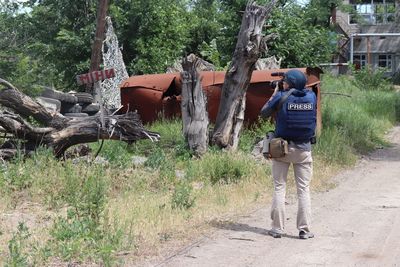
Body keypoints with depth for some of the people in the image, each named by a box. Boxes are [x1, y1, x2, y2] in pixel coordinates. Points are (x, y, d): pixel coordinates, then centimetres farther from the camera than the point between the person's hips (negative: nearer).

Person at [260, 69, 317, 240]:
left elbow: (264, 114, 1)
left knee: (279, 189, 7)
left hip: (282, 148, -2)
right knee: (303, 190, 7)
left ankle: (277, 229, 8)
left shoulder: (281, 96, -11)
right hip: (304, 149, 2)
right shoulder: (311, 96, -2)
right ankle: (304, 230, 7)